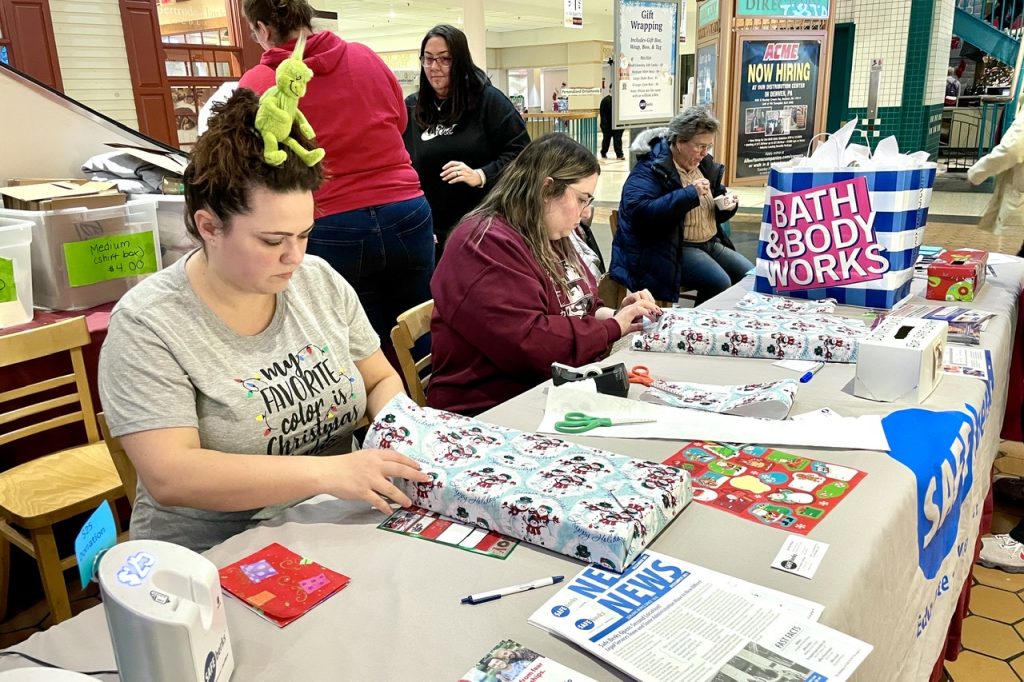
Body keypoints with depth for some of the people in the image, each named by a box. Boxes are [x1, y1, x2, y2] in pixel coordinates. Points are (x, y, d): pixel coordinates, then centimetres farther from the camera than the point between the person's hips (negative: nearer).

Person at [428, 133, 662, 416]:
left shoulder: (550, 239, 14)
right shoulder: (485, 246, -18)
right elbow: (529, 345, -26)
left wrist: (616, 314, 4)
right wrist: (613, 327, -14)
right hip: (495, 411, -9)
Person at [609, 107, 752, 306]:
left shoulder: (705, 165, 14)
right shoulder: (651, 168, -12)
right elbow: (639, 211, -29)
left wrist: (727, 205, 1)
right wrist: (689, 195, -29)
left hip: (711, 243, 9)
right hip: (669, 249, -8)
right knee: (719, 283, -26)